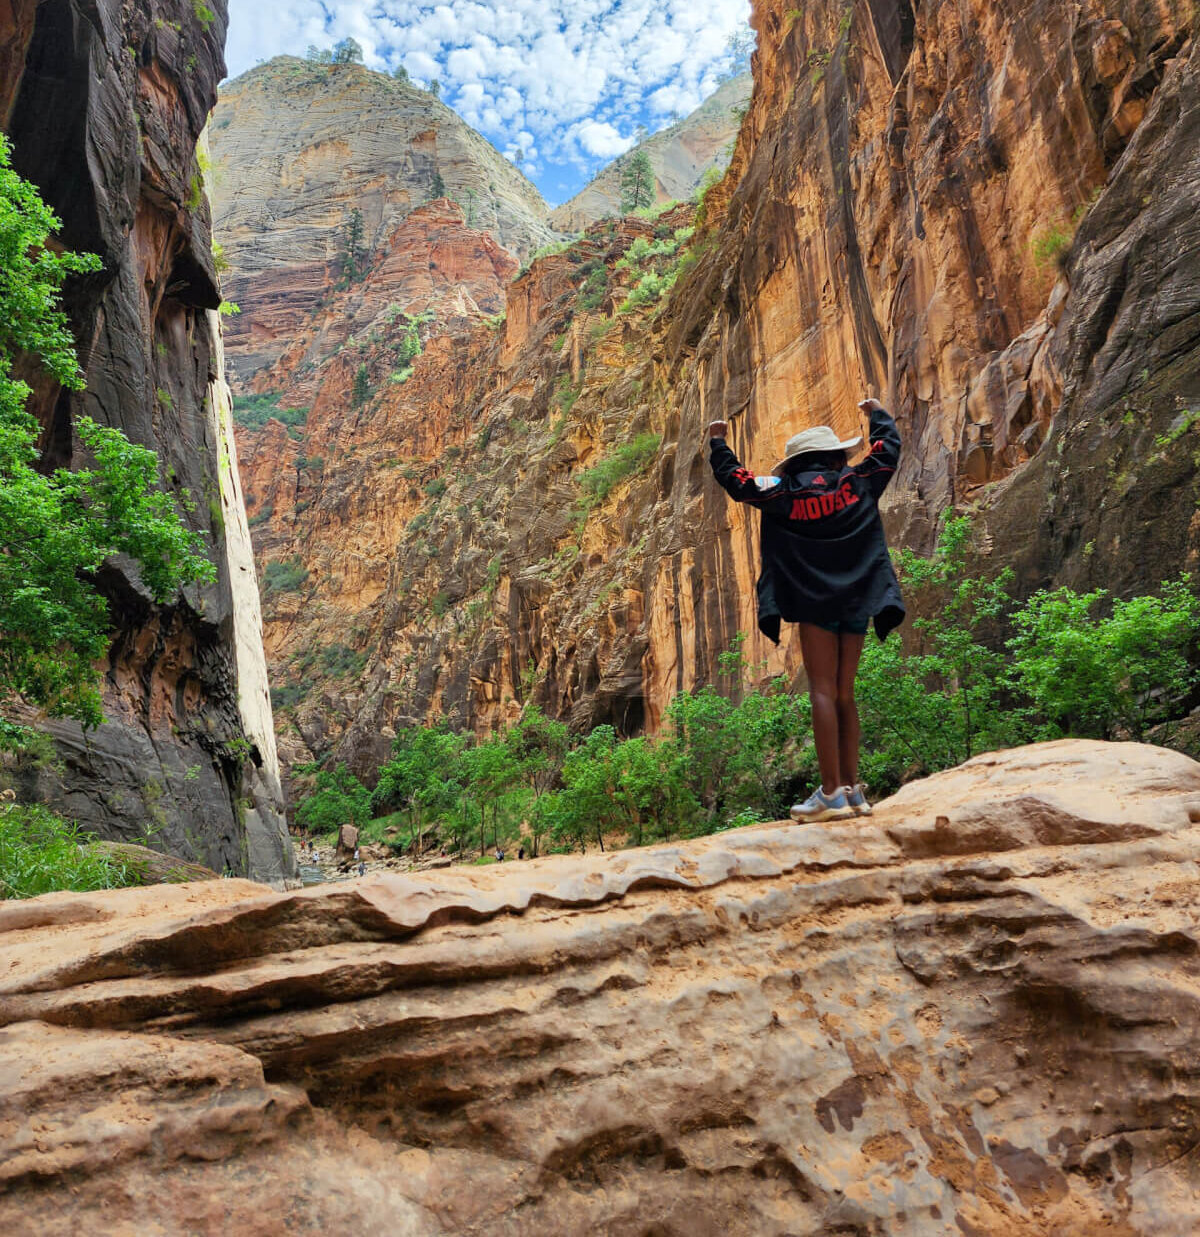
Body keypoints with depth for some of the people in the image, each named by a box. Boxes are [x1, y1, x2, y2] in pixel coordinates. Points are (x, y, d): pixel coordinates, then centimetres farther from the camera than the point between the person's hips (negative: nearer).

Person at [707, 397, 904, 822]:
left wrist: (718, 442, 23)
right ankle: (852, 789, 12)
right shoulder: (859, 483, 7)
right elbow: (889, 446, 22)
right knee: (843, 695, 10)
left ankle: (831, 794, -12)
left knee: (823, 692, -6)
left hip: (817, 602, -4)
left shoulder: (784, 494, 0)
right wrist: (877, 413, 41)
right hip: (857, 601, 4)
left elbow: (735, 480, 8)